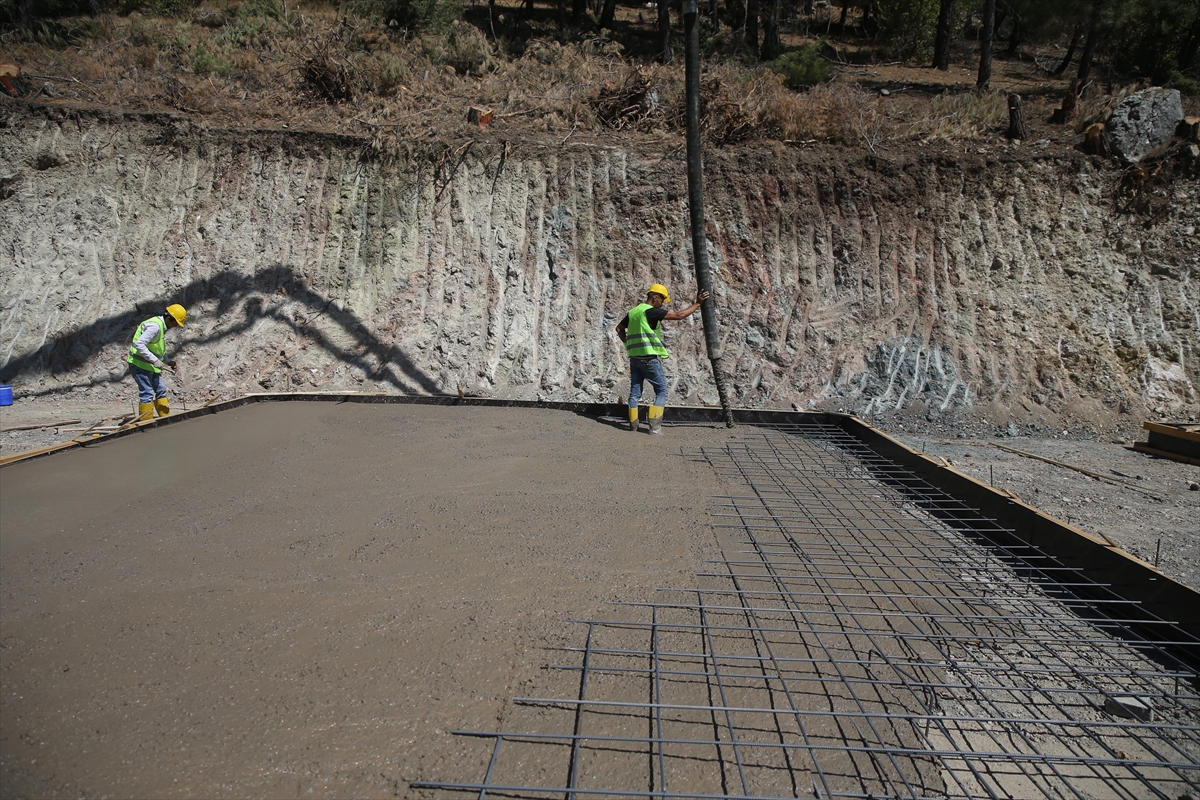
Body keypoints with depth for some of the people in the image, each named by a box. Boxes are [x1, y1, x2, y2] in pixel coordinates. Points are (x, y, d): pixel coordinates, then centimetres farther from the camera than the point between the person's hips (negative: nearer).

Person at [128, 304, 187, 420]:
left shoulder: (162, 327, 13)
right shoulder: (154, 326, -19)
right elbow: (139, 344, -28)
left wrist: (167, 362, 10)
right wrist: (155, 360, -28)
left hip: (150, 366, 10)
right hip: (139, 364, -10)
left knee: (161, 390, 13)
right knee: (147, 393, -8)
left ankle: (166, 418, 20)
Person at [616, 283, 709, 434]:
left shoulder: (633, 312, 13)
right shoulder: (651, 311, -11)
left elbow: (619, 328, 24)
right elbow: (679, 315, -14)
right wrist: (697, 303, -7)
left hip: (634, 357, 8)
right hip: (649, 357, -8)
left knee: (635, 392, 10)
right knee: (661, 390, 1)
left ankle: (633, 426, 11)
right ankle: (654, 426, -5)